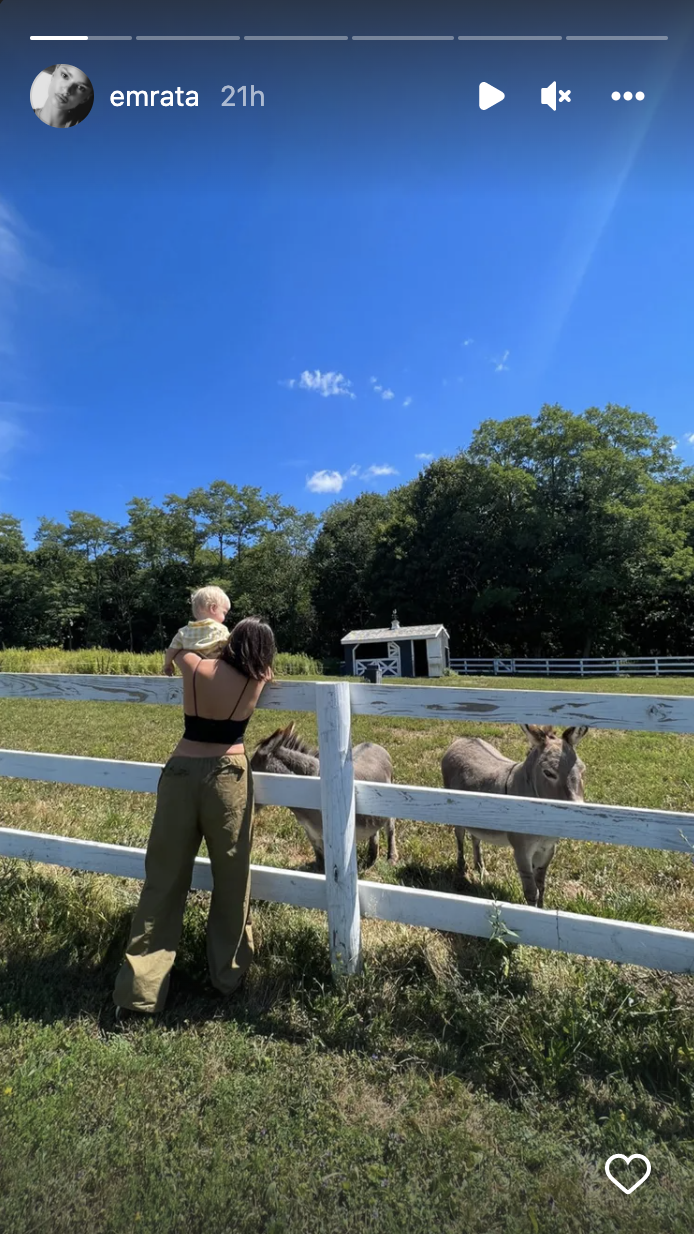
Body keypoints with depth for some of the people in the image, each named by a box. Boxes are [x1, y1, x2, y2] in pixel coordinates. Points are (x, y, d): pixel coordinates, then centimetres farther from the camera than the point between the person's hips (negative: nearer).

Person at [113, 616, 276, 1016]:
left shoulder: (195, 668, -2)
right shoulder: (258, 680, -6)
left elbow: (178, 648, 21)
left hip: (181, 773, 2)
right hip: (227, 777, -2)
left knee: (165, 878, 14)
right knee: (231, 877, 16)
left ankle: (139, 989, 23)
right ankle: (228, 972, 32)